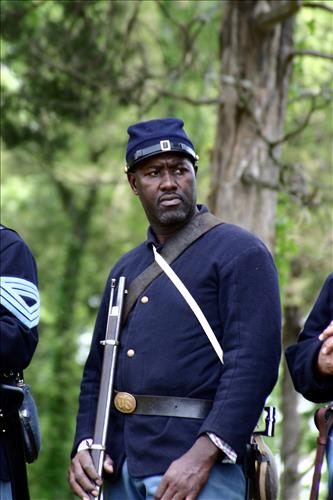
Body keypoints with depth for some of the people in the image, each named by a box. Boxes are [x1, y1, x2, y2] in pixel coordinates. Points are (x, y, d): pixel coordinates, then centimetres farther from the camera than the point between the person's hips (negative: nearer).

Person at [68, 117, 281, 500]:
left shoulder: (241, 253, -2)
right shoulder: (125, 269, 18)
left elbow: (253, 362, -13)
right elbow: (96, 370, 19)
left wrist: (202, 456, -21)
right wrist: (84, 445, 2)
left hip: (199, 464, -6)